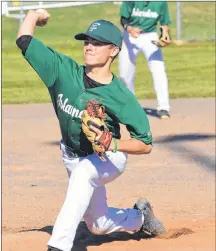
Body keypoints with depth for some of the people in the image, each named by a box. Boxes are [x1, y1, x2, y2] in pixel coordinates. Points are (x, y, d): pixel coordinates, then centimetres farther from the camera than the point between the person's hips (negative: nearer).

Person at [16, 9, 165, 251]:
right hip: (73, 157, 5)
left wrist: (113, 144, -35)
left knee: (83, 171, -40)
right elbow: (24, 40, -17)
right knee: (98, 225, 18)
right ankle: (139, 217, 52)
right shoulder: (65, 71, -17)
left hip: (109, 158, -5)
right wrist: (36, 14, -3)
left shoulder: (121, 97, -25)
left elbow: (146, 145, -21)